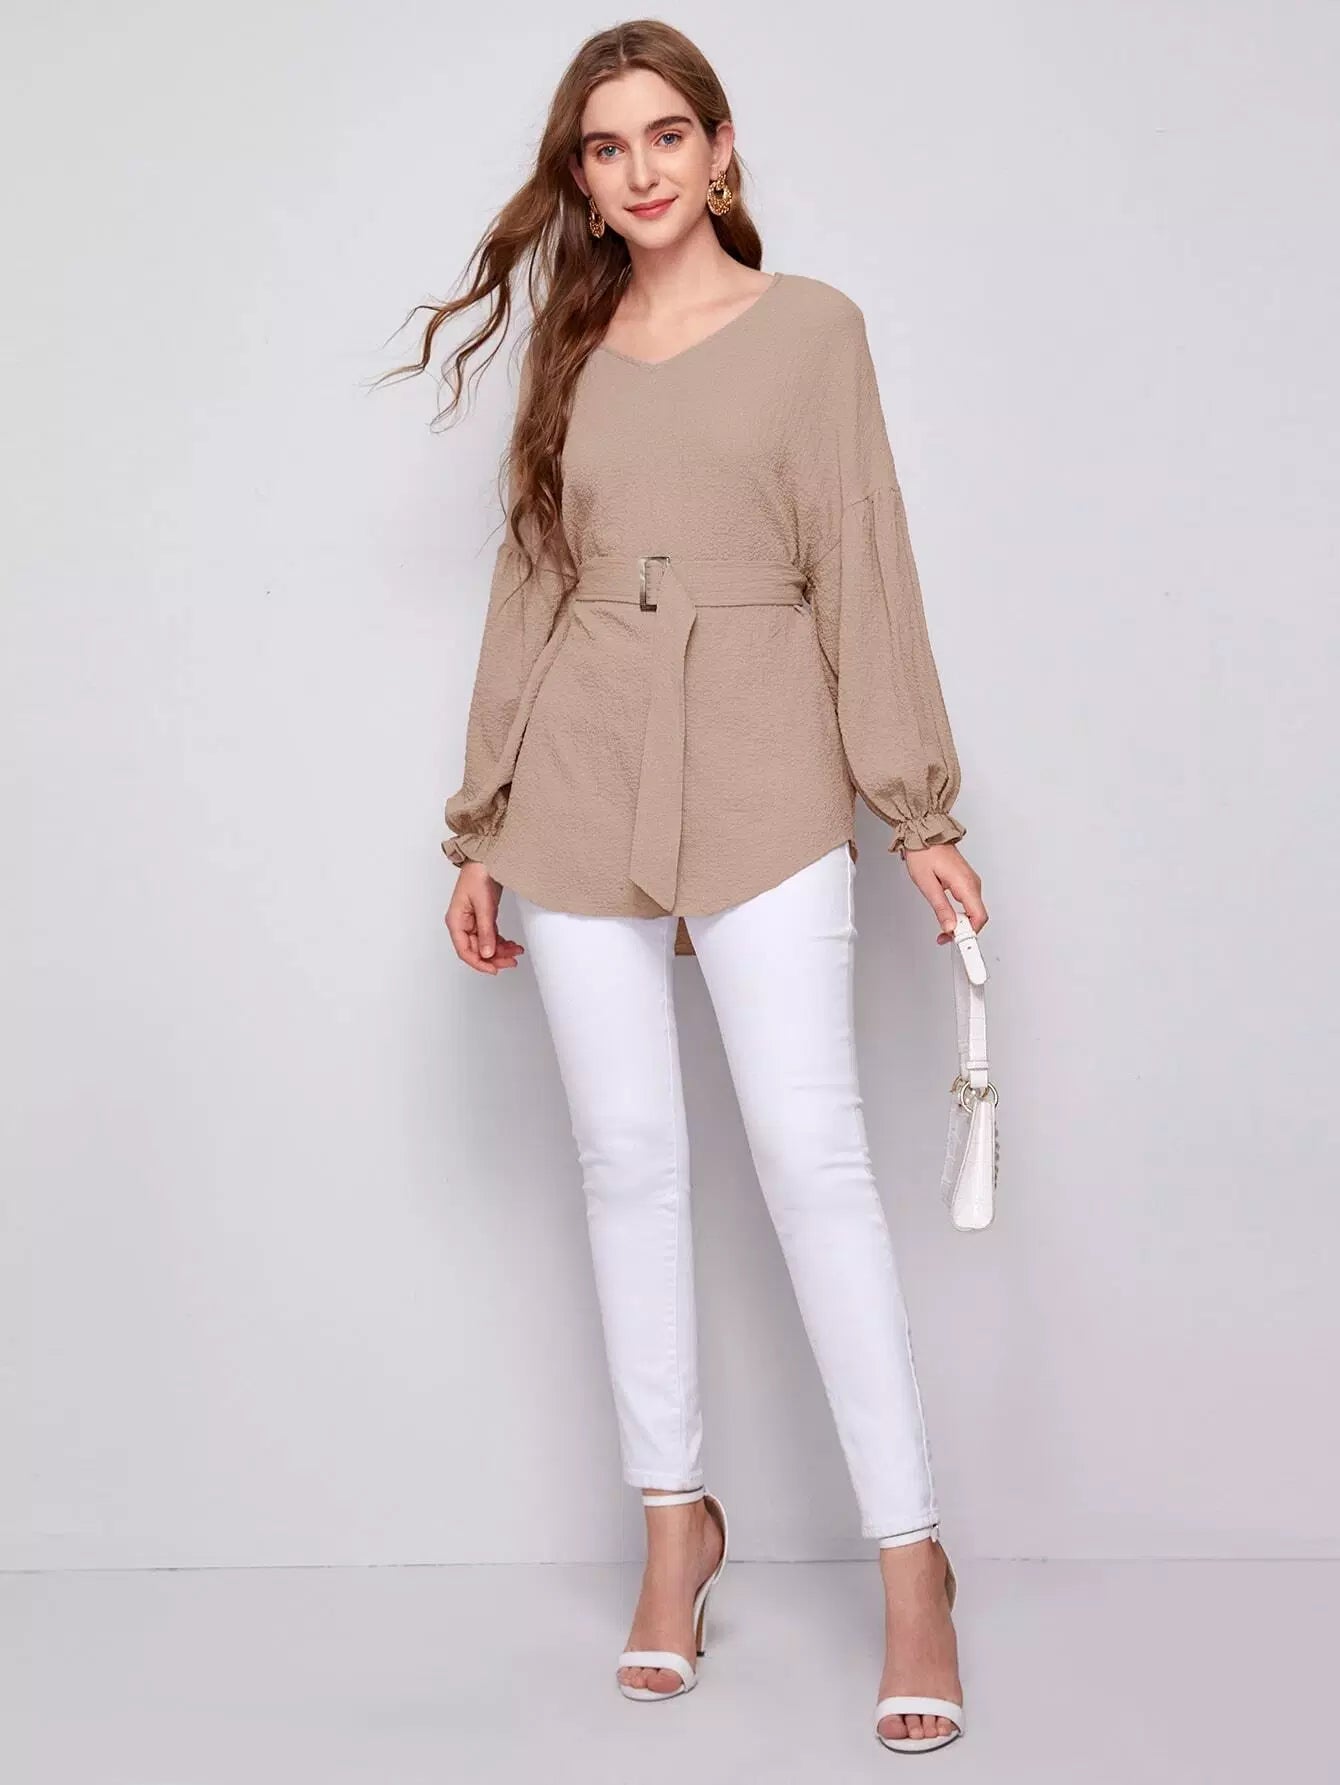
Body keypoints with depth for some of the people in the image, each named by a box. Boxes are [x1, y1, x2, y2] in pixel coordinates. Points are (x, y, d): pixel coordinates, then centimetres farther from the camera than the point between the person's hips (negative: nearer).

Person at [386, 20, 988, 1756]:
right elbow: (529, 587, 15)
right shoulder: (572, 350, 14)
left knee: (808, 1141, -10)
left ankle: (911, 1561, -3)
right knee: (627, 1151, 4)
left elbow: (864, 569, 1)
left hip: (758, 772, -3)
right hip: (581, 780, 4)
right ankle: (675, 1521, 17)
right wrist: (483, 827, 12)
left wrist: (914, 804, -3)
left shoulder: (810, 325, 5)